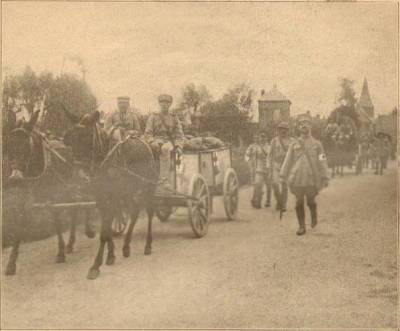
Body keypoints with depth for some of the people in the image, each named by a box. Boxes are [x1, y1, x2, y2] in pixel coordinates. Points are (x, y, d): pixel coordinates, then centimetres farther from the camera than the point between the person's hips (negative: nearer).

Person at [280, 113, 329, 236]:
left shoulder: (317, 144, 5)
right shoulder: (294, 144, 9)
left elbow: (322, 162, 2)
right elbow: (288, 160, 7)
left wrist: (325, 178, -4)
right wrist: (283, 175, 0)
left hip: (312, 179, -1)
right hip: (297, 178, 1)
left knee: (310, 201, 5)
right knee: (299, 203, 0)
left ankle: (314, 217, 35)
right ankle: (302, 227, 9)